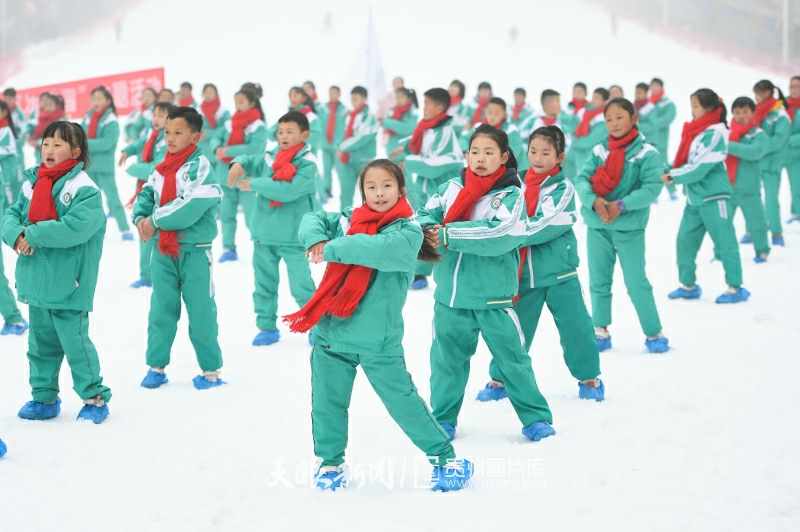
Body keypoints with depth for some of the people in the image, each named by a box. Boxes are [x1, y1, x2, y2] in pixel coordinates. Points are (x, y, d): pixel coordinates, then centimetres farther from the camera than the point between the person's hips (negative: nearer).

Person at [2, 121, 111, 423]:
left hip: (69, 287, -7)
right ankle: (43, 397, 29)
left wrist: (33, 234, -21)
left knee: (75, 342, -1)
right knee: (41, 343, 17)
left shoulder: (85, 190, -14)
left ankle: (94, 398, 13)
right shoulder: (32, 183, 8)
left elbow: (75, 227, -26)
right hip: (36, 284, 7)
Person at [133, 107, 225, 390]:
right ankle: (156, 366, 22)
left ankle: (211, 369, 13)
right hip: (162, 250, 6)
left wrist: (155, 221, -16)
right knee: (160, 310, 12)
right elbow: (146, 195, 10)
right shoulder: (161, 169, 8)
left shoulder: (200, 166, -15)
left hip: (194, 252, -6)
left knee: (201, 312, 2)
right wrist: (141, 218, -12)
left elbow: (191, 208, -24)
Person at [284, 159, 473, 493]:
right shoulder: (348, 220, 8)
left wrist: (332, 249, -22)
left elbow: (380, 248, -26)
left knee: (403, 401, 1)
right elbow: (313, 220, 3)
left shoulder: (408, 231, -8)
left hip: (379, 341, -4)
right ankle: (330, 462, 29)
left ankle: (444, 457, 15)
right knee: (326, 403, 11)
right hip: (331, 332, 4)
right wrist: (316, 240, -19)